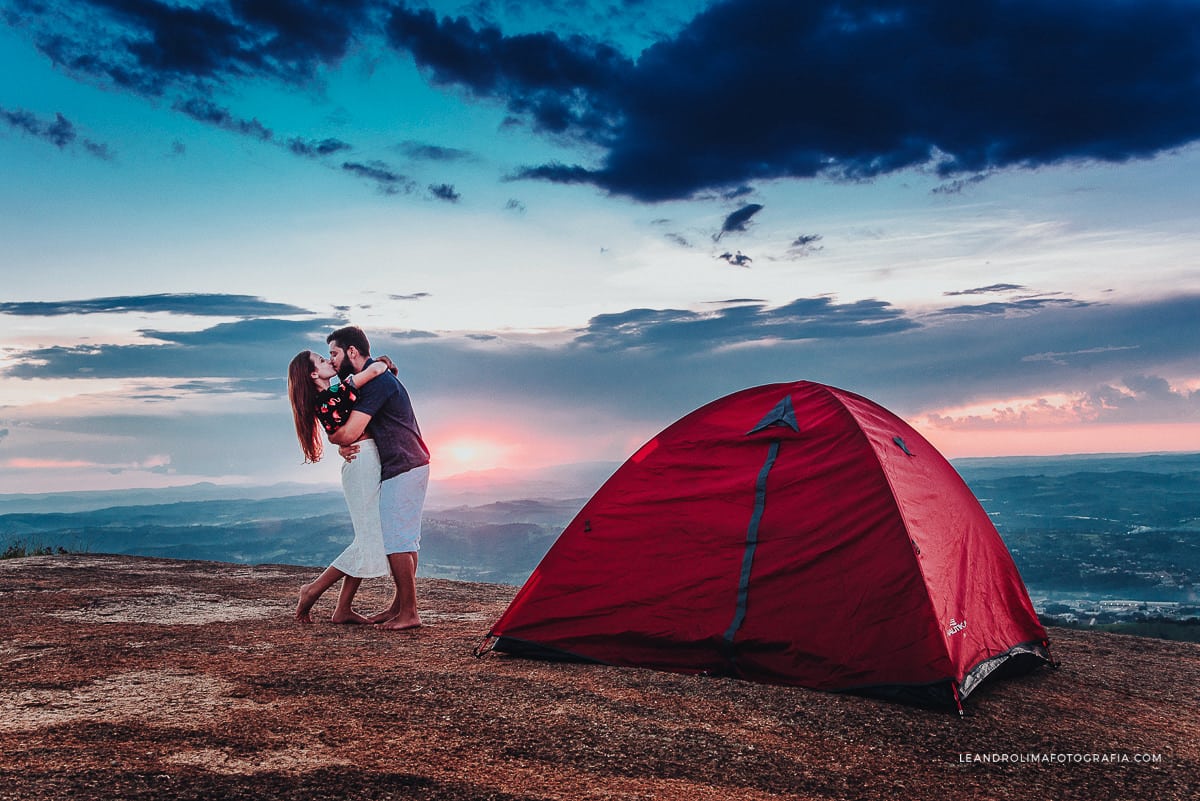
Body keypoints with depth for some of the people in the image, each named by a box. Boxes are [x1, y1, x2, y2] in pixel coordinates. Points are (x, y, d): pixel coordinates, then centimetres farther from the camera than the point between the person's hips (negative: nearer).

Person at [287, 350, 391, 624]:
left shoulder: (326, 397, 14)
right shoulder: (331, 395, -14)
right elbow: (374, 369, -23)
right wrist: (383, 363, 1)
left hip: (364, 465, 10)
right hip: (362, 464, -10)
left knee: (369, 540, 10)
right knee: (368, 542, -6)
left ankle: (343, 609, 12)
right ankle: (312, 591, 4)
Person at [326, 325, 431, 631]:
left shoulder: (378, 381, -16)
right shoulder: (374, 379, 18)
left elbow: (348, 433, -20)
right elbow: (358, 431, 19)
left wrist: (333, 438, 3)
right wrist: (345, 446, -4)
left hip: (402, 470, -11)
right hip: (408, 468, 11)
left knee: (396, 542, -8)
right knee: (403, 540, 13)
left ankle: (408, 613, -4)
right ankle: (399, 606, 20)